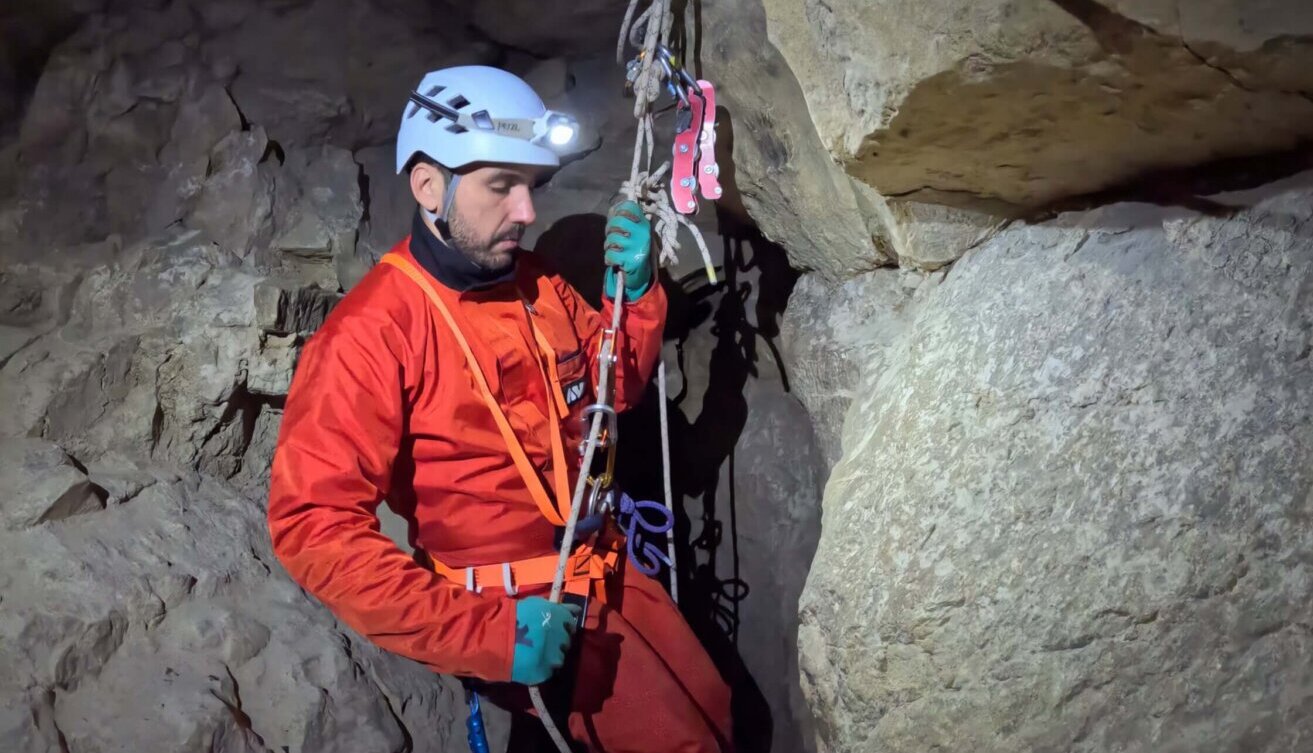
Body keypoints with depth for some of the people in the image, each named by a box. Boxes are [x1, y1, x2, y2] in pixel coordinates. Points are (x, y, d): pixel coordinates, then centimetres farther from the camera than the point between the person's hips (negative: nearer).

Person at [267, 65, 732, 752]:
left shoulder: (540, 288, 2)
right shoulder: (371, 334, -20)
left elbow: (614, 390, 16)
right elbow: (315, 527, -25)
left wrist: (632, 292, -4)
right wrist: (483, 631, -30)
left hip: (602, 571, 7)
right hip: (522, 616, -7)